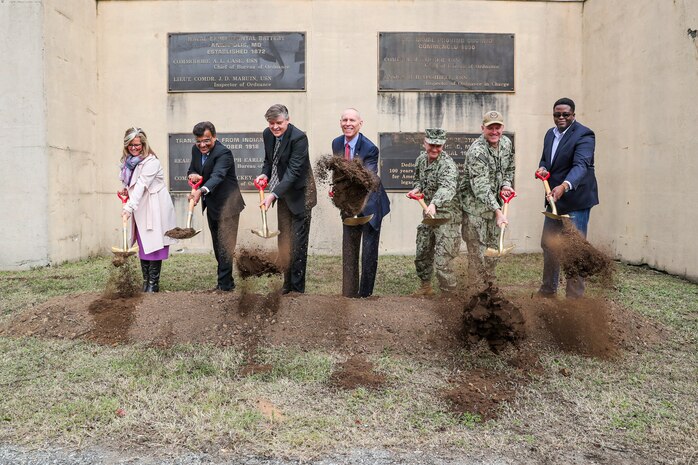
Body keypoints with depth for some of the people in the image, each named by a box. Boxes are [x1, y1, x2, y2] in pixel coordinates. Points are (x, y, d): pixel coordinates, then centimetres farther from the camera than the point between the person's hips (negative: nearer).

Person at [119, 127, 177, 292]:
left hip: (154, 209, -8)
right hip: (140, 210, 8)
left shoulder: (151, 161, -16)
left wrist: (129, 207, -35)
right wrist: (126, 190, 5)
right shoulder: (129, 160, 9)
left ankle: (153, 284, 0)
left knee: (153, 246, -5)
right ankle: (146, 281, 15)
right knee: (143, 246, 9)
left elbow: (141, 185, -26)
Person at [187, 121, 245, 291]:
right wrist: (192, 175, -15)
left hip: (227, 204, -8)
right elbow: (191, 169, 11)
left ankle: (225, 285, 0)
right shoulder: (196, 150, 1)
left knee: (224, 246, -7)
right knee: (217, 245, 16)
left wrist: (201, 191, -55)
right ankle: (226, 281, 28)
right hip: (211, 205, 9)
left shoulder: (223, 153, -23)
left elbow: (217, 176, -38)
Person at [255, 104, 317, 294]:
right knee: (283, 240, 14)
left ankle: (297, 288, 7)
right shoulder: (267, 134, 0)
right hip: (283, 194, 7)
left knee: (298, 243, -3)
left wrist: (273, 194, -36)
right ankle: (287, 283, 26)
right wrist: (265, 174, -7)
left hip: (299, 195, -7)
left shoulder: (299, 138, -23)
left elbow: (293, 171, -28)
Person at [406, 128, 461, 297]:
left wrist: (434, 203, -60)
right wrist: (417, 188, -1)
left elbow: (448, 187, -42)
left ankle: (449, 296, 7)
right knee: (422, 256, 20)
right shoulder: (421, 159, 2)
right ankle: (426, 286, 41)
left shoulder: (447, 164, -23)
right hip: (429, 215, 8)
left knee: (442, 262, -10)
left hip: (447, 216, -8)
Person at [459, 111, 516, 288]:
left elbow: (509, 168, 19)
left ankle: (489, 283, 29)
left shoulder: (507, 143, 1)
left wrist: (506, 184, -2)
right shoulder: (476, 151, -24)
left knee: (494, 247, 15)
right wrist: (497, 211, -36)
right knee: (477, 249, -4)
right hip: (475, 205, -7)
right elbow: (480, 187, -30)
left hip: (495, 203, 8)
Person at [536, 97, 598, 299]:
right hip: (554, 197, 8)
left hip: (576, 199, -8)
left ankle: (574, 295, 6)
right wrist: (543, 169, -6)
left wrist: (564, 186, -46)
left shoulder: (583, 135, -15)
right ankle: (548, 289, 29)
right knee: (548, 244, 14)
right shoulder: (550, 134, 11)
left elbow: (581, 165, -29)